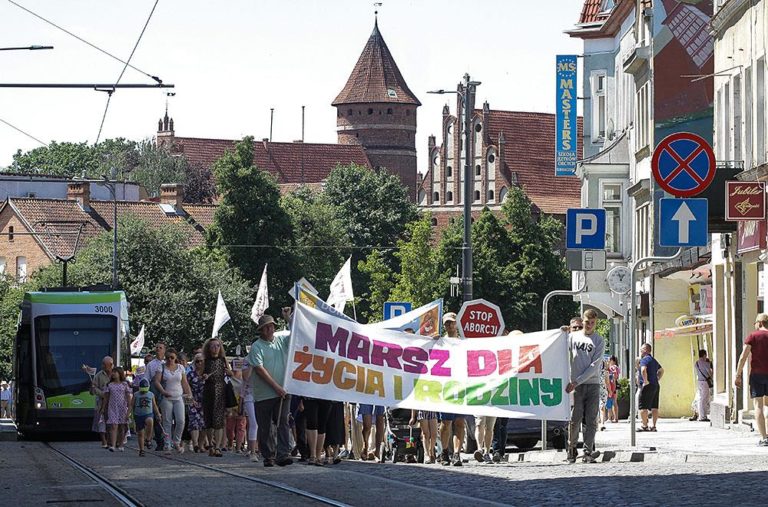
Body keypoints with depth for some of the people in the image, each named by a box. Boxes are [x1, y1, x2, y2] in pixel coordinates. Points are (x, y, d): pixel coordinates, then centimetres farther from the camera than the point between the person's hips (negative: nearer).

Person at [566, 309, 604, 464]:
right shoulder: (572, 336, 11)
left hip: (593, 383, 0)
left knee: (591, 420, -4)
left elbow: (594, 366, -4)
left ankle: (588, 452, -3)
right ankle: (571, 449, 8)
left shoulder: (599, 341, 4)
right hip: (576, 384, 0)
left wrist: (577, 381, -11)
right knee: (575, 419, -5)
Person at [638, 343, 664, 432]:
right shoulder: (653, 360, 19)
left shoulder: (644, 359, -9)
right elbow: (661, 370, 33)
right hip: (656, 386, 9)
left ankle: (645, 426, -8)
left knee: (643, 407, -6)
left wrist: (646, 381, -21)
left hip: (648, 386, -9)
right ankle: (653, 426, 8)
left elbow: (643, 370, -28)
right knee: (654, 407, 7)